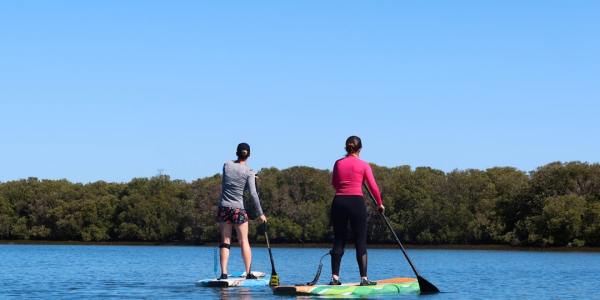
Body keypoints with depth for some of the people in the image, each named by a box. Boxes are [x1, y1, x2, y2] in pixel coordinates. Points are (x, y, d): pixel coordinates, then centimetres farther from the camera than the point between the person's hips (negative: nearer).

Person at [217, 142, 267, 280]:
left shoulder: (227, 165, 3)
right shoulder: (249, 172, -6)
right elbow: (253, 193, -12)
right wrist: (260, 214, -8)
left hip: (224, 207, 2)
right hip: (239, 209, -2)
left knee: (225, 241, 5)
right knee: (244, 241, 5)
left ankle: (224, 273, -3)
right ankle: (248, 273, 1)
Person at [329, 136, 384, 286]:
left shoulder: (338, 163, 7)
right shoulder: (363, 165, -1)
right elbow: (373, 186, -1)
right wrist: (380, 204, 12)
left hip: (338, 202, 3)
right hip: (356, 202, -3)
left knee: (338, 240, 7)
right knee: (361, 242, 2)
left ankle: (335, 277, 2)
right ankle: (364, 278, -1)